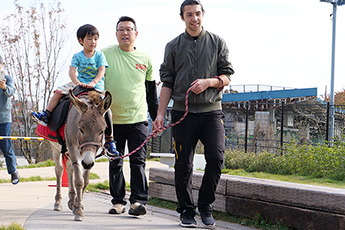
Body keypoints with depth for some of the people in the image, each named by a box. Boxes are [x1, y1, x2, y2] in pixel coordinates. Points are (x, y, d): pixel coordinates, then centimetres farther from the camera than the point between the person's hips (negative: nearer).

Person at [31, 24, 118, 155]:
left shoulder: (99, 55, 1)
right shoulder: (77, 56, 4)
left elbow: (101, 71, -11)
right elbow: (72, 71, -7)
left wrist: (93, 83, -28)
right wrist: (77, 82, -27)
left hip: (97, 86, -2)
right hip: (79, 84, 3)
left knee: (106, 110, -19)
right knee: (59, 91, -13)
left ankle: (109, 140, -10)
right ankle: (46, 116, -5)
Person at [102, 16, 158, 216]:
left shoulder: (145, 59, 8)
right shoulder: (106, 54, 1)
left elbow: (151, 91, 16)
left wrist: (157, 117, 15)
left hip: (138, 119, 0)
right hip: (113, 119, 0)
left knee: (138, 161, -5)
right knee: (115, 163, 5)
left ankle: (138, 201, -4)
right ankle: (118, 201, 14)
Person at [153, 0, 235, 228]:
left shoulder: (217, 43, 9)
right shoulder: (173, 46, 10)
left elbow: (227, 77, 7)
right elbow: (167, 82, 9)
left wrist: (208, 82, -13)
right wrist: (160, 114, 1)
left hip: (211, 111, 0)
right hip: (183, 112, 0)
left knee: (216, 157, -13)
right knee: (183, 164, 1)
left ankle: (205, 205, 6)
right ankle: (187, 211, 14)